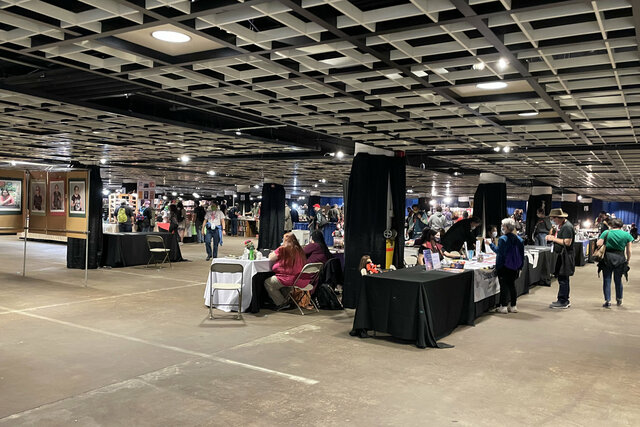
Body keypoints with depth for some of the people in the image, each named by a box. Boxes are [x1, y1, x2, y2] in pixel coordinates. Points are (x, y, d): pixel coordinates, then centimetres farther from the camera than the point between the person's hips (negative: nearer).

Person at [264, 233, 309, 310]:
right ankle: (286, 299, 33)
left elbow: (270, 258, -1)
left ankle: (281, 303, 8)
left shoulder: (283, 249, -11)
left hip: (292, 279, -9)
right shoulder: (299, 249, 9)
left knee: (267, 282, 5)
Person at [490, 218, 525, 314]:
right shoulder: (519, 239, 5)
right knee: (512, 285, 14)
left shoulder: (503, 239, -16)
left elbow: (499, 251, -20)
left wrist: (490, 244, -12)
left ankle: (503, 307, 3)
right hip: (514, 267, 6)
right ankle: (513, 306, 18)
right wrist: (520, 267, 16)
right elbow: (522, 254, 10)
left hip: (504, 267, -6)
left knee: (504, 286, 0)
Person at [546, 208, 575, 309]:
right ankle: (565, 300, 22)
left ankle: (562, 302, -4)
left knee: (563, 279, -7)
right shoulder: (560, 226, 17)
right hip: (561, 255, 11)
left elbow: (567, 242, -23)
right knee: (562, 279, 15)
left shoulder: (567, 227, -16)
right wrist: (551, 237, 8)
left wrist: (554, 239, -16)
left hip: (565, 255, -11)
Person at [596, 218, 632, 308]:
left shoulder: (606, 233, -1)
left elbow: (598, 244, -9)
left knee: (607, 280, 4)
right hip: (620, 259, 2)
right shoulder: (626, 235, 2)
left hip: (607, 259, -1)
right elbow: (629, 251, 4)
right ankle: (619, 300, 31)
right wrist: (628, 260, 16)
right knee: (618, 280, 17)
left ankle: (607, 301, 0)